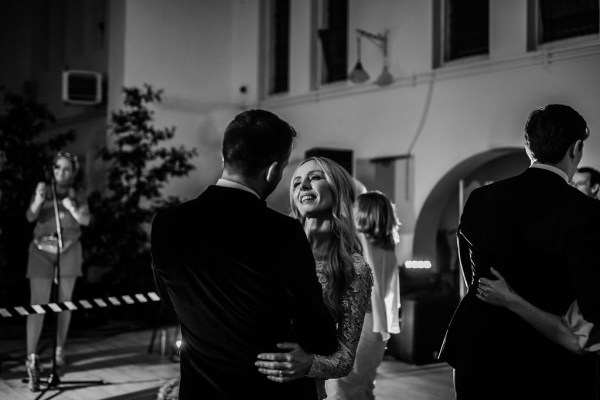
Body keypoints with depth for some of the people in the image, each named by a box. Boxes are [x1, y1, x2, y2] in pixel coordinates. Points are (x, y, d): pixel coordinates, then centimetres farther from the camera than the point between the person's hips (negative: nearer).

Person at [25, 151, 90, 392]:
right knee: (38, 304, -10)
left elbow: (85, 220, -7)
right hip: (42, 249, -2)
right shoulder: (44, 189, 0)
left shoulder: (77, 194, 4)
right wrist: (38, 200, -32)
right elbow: (31, 217, -12)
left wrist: (71, 207, -26)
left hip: (68, 250, 2)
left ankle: (60, 348, 26)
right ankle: (31, 360, -14)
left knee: (65, 302, 9)